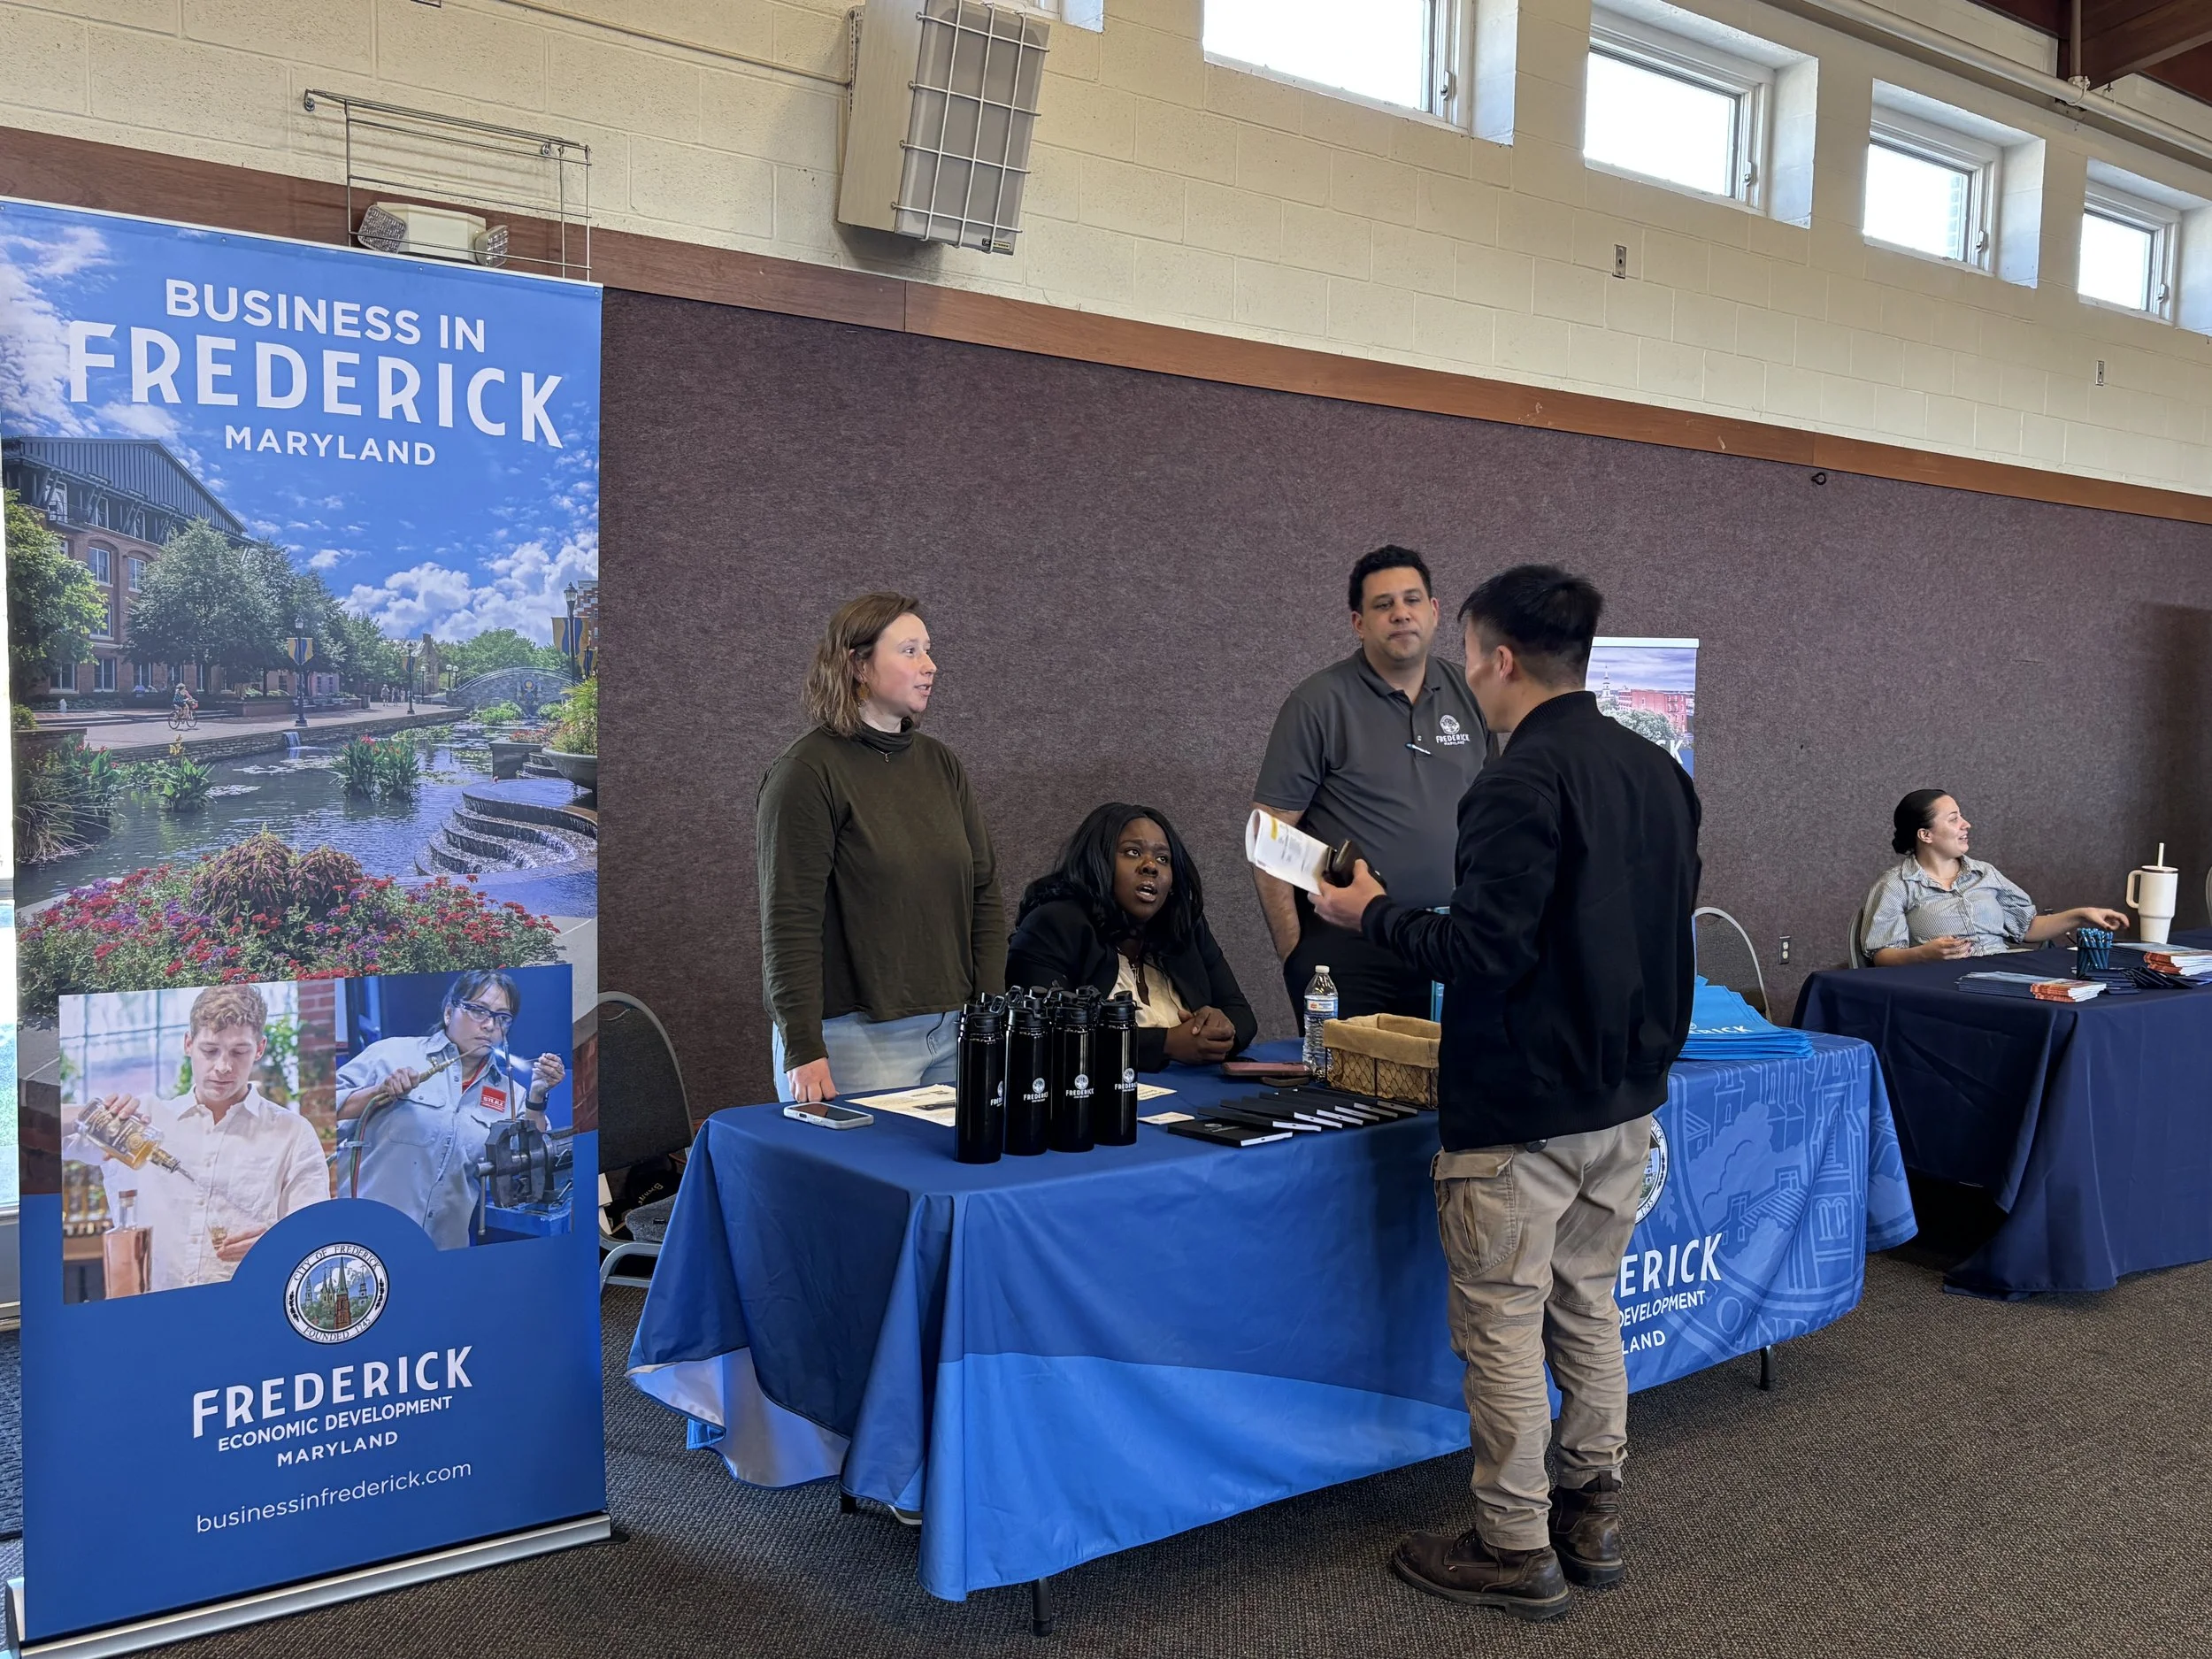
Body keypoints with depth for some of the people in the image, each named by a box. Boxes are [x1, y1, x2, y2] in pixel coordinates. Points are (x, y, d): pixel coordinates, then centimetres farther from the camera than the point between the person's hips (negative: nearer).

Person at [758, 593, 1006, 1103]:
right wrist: (804, 1051, -20)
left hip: (954, 1032, 6)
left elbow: (984, 894, 12)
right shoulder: (806, 773, -8)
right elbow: (790, 922, -14)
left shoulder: (941, 764, 12)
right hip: (856, 1036, -6)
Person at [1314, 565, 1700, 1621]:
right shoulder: (1658, 771, 7)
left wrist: (1372, 914, -9)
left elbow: (1485, 951, -23)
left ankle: (1517, 1553, 14)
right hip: (1625, 1095, 9)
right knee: (1589, 1308, 19)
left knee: (1502, 1324, 4)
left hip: (1521, 1109, -8)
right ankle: (1592, 1522, 29)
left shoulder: (1521, 783, -20)